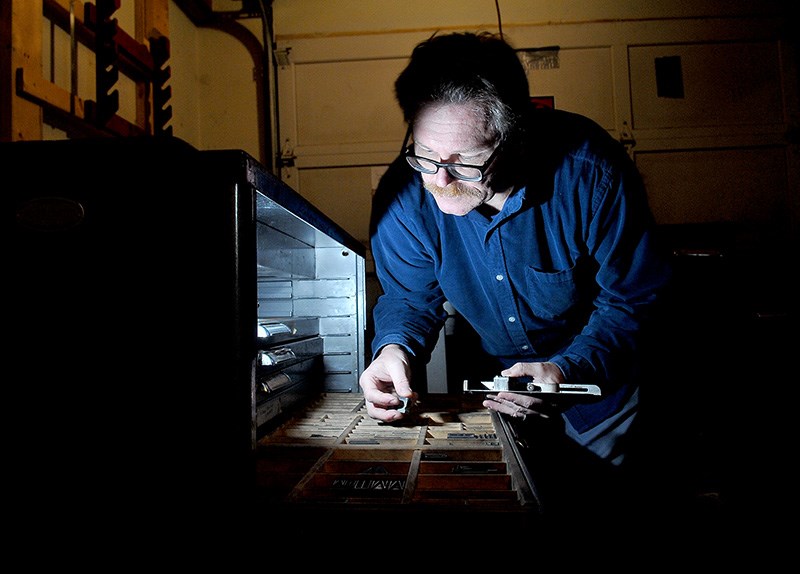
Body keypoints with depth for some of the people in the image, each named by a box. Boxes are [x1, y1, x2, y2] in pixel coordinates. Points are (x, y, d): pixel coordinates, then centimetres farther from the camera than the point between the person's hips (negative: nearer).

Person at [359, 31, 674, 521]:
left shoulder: (589, 169, -31)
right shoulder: (404, 194, -24)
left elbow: (634, 299, -21)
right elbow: (410, 296, -10)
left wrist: (570, 371, -36)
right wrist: (395, 348, -33)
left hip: (598, 383, -2)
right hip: (492, 373, 3)